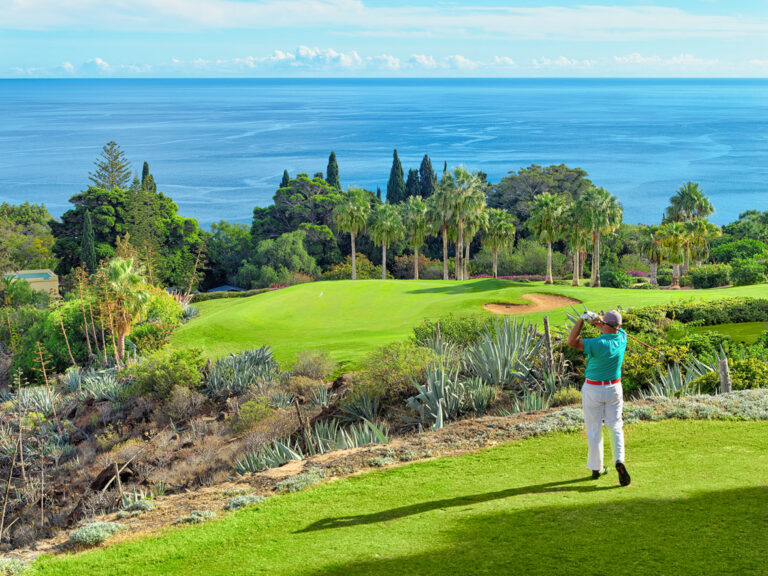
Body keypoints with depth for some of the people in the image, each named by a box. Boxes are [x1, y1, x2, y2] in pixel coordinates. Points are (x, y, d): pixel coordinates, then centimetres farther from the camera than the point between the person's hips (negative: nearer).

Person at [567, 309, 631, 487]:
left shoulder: (598, 344, -25)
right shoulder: (622, 338, -8)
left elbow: (572, 342, -19)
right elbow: (612, 329, 12)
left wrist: (582, 319, -17)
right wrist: (596, 318, -5)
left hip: (593, 390, -4)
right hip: (614, 389, 4)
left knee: (594, 430, 8)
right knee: (616, 427, 12)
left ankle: (596, 468, 17)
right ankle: (619, 460, -11)